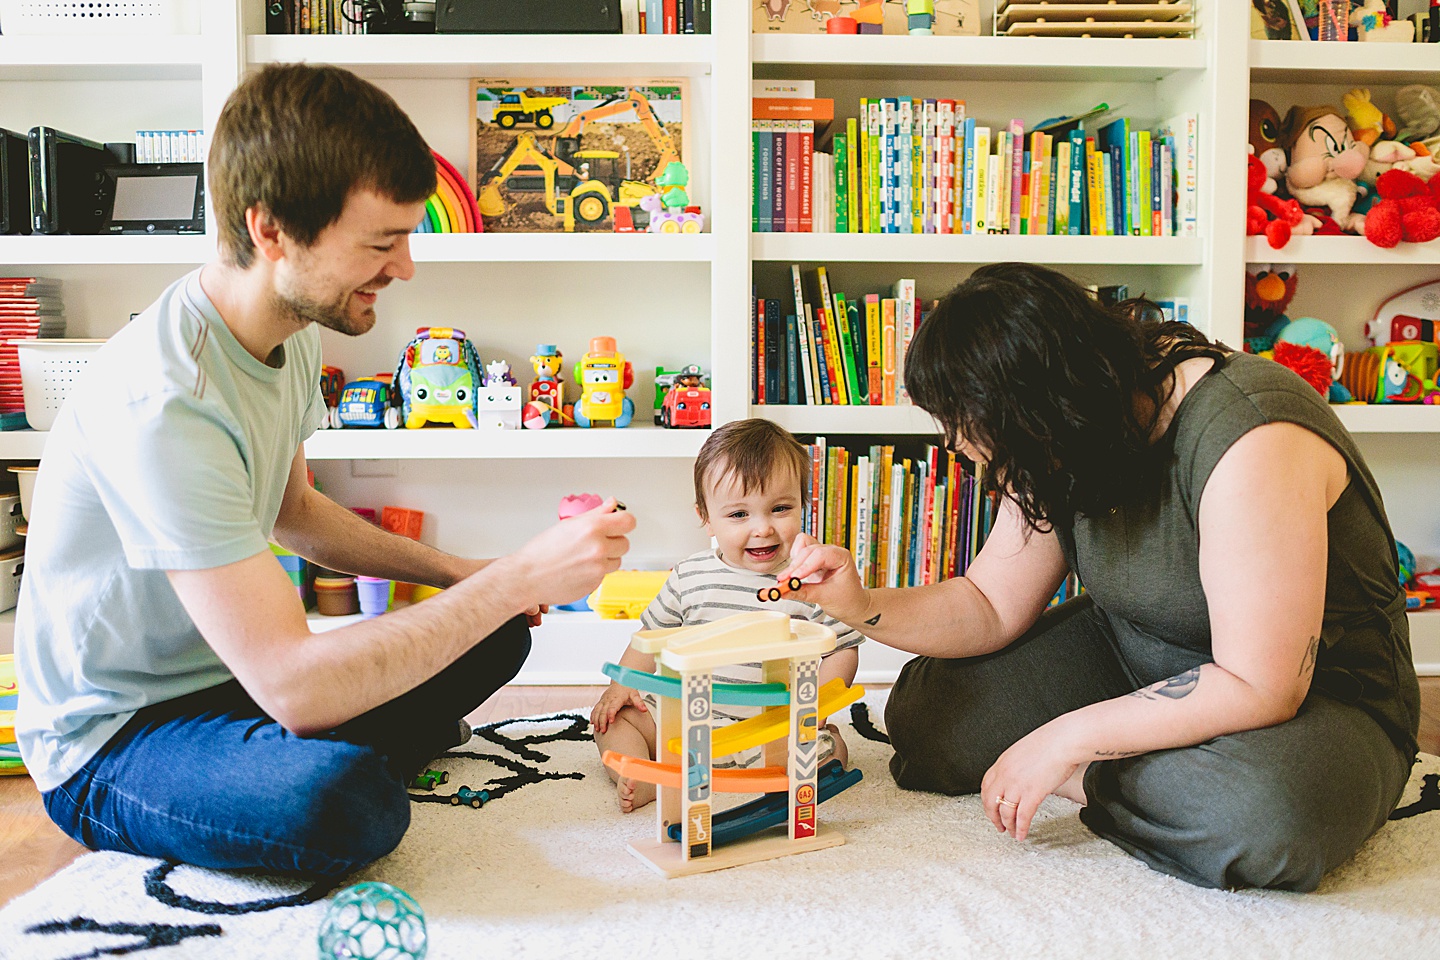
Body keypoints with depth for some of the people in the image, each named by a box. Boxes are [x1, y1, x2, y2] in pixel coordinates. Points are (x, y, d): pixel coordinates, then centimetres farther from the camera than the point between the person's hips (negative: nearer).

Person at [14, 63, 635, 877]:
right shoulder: (162, 403, -31)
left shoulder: (295, 333, -1)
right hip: (109, 743, -8)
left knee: (496, 635, 4)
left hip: (232, 672, 8)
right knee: (346, 801, -36)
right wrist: (520, 577, -32)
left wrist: (460, 574, 5)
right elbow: (291, 685, -35)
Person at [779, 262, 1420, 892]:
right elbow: (992, 609, 1)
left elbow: (1260, 687, -30)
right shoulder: (1069, 443, -6)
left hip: (1316, 700, -5)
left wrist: (1067, 740, -25)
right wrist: (863, 607, -16)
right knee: (928, 716, -7)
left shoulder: (1249, 439, -31)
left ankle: (1083, 779, -12)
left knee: (1269, 809, -40)